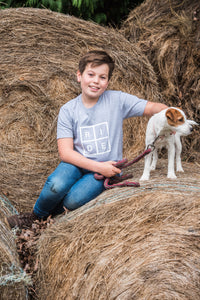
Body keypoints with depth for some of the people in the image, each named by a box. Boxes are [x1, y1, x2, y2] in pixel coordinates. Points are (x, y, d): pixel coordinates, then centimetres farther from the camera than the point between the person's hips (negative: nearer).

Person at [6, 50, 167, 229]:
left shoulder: (116, 100, -5)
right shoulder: (68, 110, -3)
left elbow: (151, 108, -9)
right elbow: (65, 152, -10)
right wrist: (98, 167, -21)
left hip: (105, 168, -1)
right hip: (77, 163, 1)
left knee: (74, 200, -29)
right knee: (56, 185, -32)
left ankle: (53, 211, 6)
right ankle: (36, 216, -1)